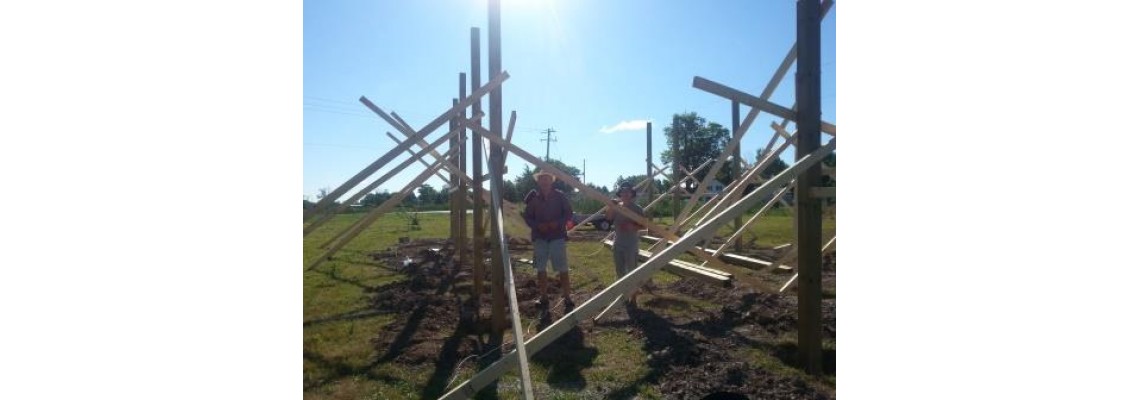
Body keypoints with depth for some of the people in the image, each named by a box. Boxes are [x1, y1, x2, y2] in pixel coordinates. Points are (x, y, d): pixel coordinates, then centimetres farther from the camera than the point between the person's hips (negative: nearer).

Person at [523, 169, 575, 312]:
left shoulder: (560, 196, -1)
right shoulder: (533, 197, 4)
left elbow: (569, 214, 1)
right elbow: (527, 217, 6)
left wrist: (558, 223, -16)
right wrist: (537, 225, -12)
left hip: (557, 236, -2)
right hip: (540, 237, 3)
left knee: (563, 269, -5)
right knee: (541, 269, 8)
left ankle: (567, 298, 3)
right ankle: (543, 298, 19)